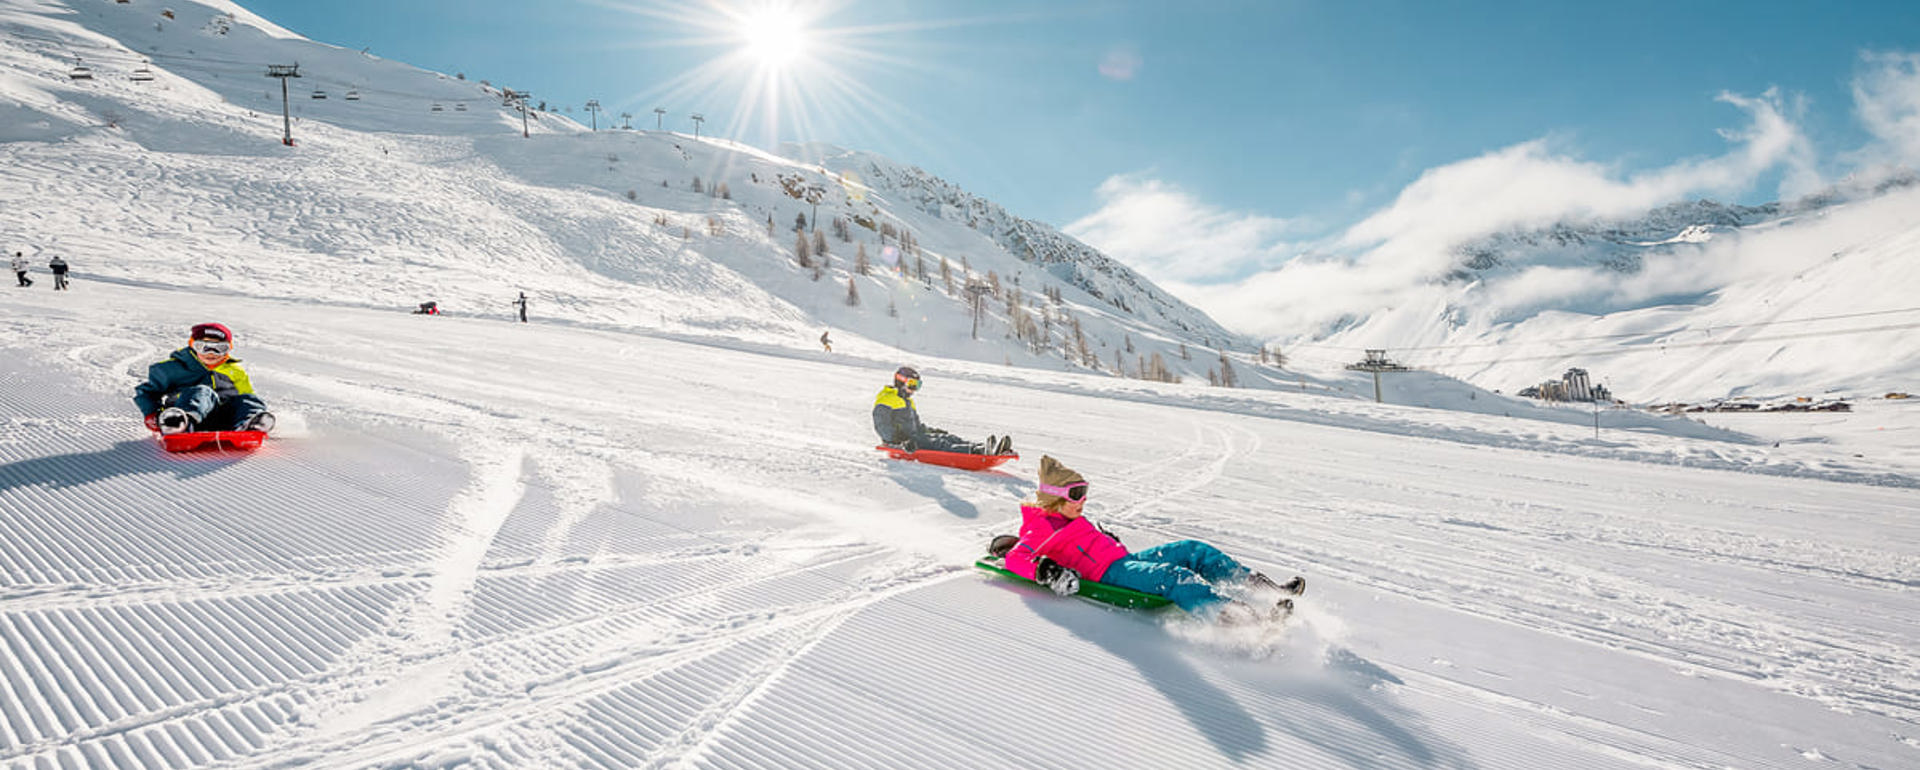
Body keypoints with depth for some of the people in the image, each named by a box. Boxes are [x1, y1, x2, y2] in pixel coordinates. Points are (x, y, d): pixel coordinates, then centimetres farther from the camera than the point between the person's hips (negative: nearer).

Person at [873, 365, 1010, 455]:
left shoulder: (908, 402, 28)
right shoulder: (885, 401, -4)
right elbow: (882, 428, -16)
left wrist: (932, 430, 23)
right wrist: (901, 443, -29)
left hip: (914, 436, 9)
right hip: (899, 443, -9)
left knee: (948, 438, -15)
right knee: (938, 444, -30)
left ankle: (981, 448, -34)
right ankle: (976, 452, -51)